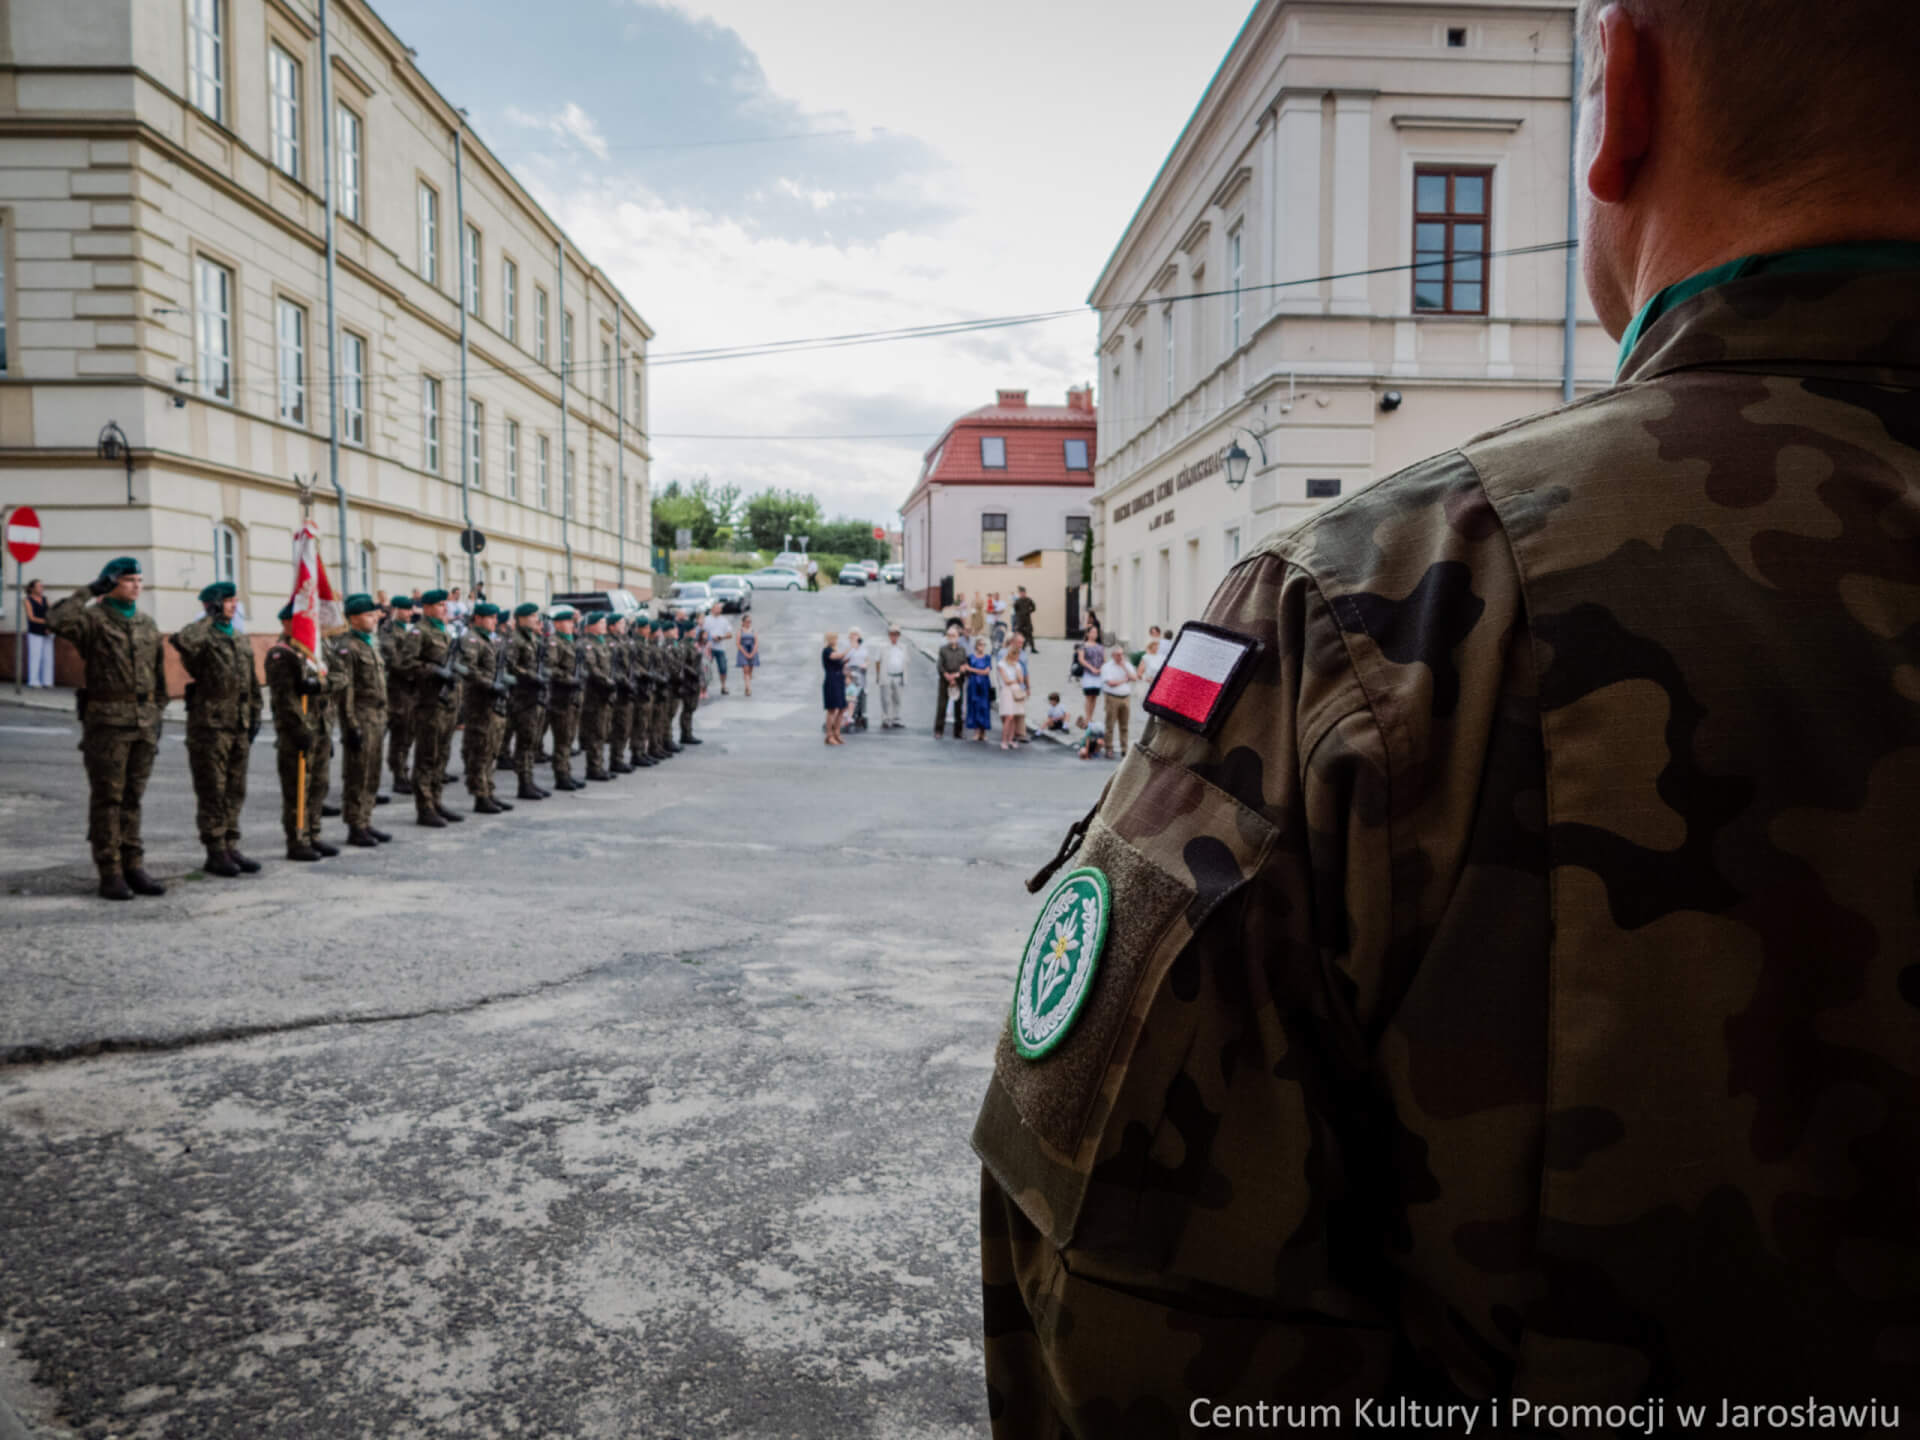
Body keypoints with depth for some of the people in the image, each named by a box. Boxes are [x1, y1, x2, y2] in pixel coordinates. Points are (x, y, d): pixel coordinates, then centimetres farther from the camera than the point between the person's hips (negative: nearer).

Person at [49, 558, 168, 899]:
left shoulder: (147, 624, 13)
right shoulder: (93, 619, -4)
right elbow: (56, 621, -27)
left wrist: (158, 716, 14)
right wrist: (90, 591, -18)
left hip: (144, 722, 5)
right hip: (106, 720, -5)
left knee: (133, 797, 9)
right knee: (106, 798, 0)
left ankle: (133, 868, 14)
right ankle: (110, 875, 4)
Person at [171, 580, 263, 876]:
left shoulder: (241, 641, 15)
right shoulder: (201, 637, -7)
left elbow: (252, 682, 21)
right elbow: (182, 641, -33)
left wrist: (255, 713, 14)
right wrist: (210, 619, -19)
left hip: (240, 727, 7)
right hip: (209, 726, -7)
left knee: (235, 791, 11)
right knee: (212, 793, 0)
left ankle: (231, 848, 19)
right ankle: (215, 853, 5)